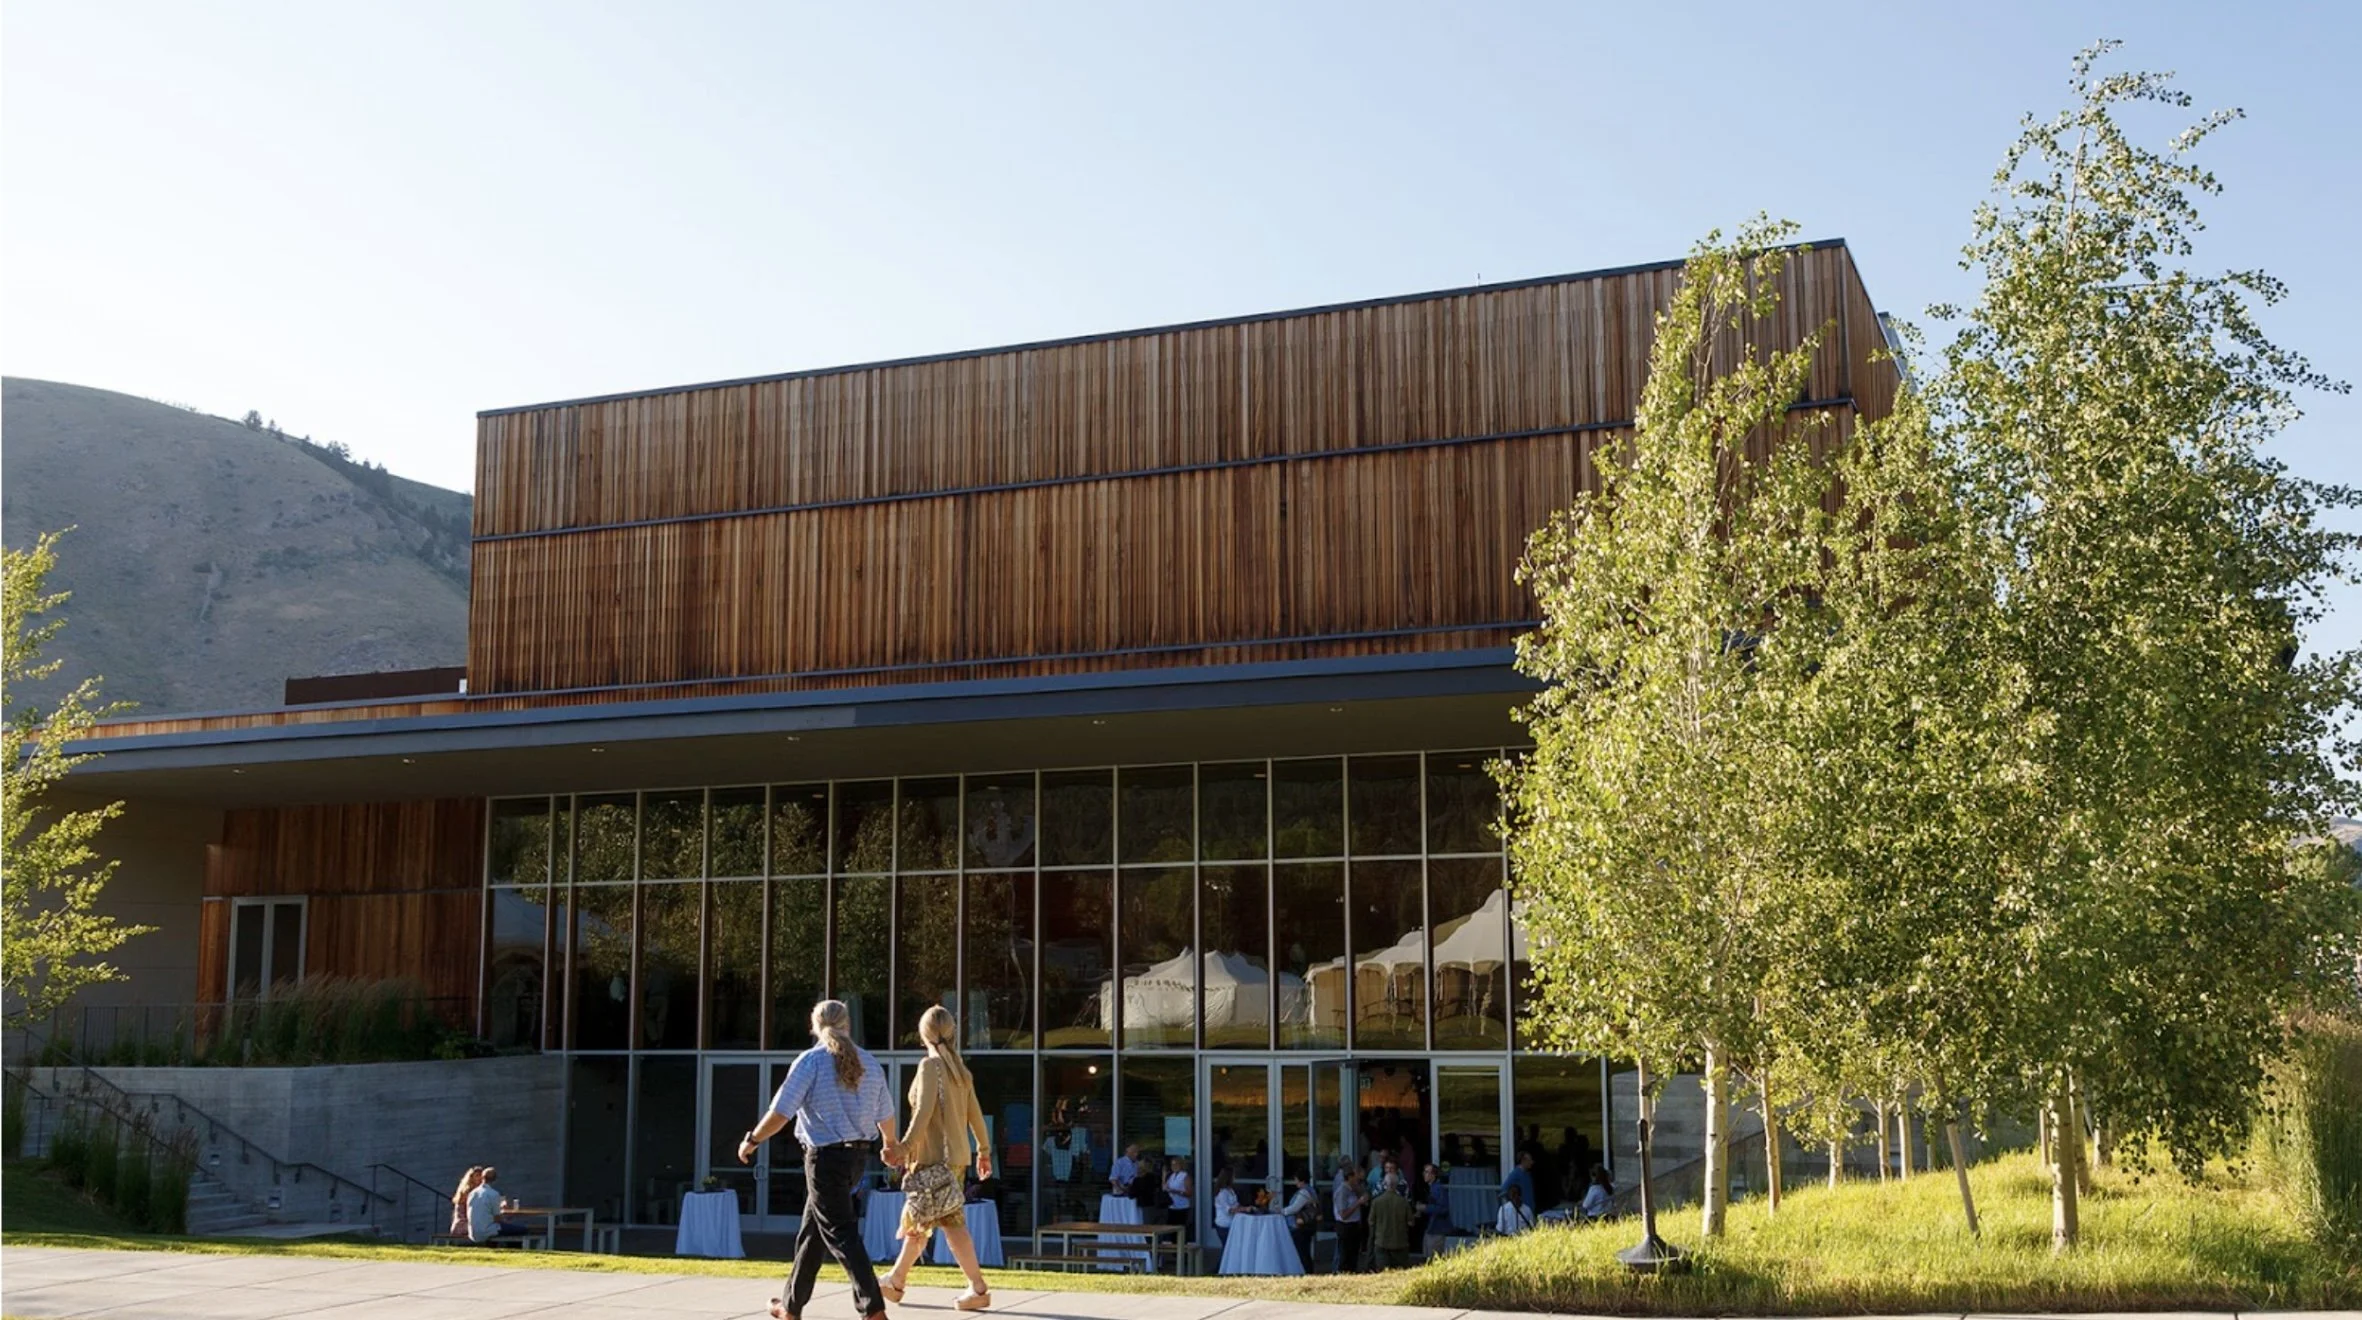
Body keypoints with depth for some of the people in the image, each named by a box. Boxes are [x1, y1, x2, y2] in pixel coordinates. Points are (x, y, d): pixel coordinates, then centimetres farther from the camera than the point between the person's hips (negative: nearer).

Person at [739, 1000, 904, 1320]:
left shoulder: (811, 1061, -9)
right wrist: (890, 1146, 33)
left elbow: (780, 1112, -13)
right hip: (859, 1155, 7)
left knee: (841, 1235, -6)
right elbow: (885, 1115, 14)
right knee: (811, 1232, 19)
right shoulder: (869, 1062, 8)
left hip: (826, 1157, -7)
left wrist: (752, 1141, 1)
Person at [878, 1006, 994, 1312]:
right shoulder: (960, 1070, 11)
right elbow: (975, 1114, 14)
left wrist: (905, 1146, -17)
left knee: (950, 1222, -7)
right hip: (954, 1155, 8)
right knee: (917, 1220, 17)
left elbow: (924, 1111, -19)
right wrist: (984, 1150, 21)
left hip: (934, 1157, -8)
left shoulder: (930, 1066, -11)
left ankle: (978, 1288, -11)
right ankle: (896, 1281, 27)